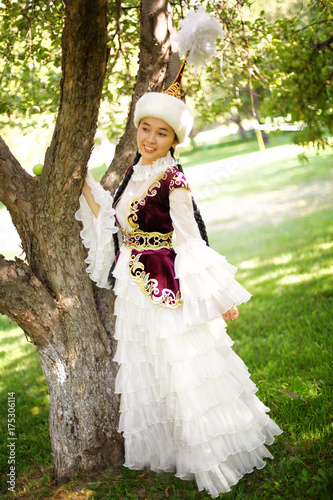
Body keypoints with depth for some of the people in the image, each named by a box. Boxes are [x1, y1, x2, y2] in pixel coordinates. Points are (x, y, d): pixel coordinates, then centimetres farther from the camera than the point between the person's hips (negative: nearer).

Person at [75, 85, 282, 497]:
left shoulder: (173, 180, -16)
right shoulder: (135, 170, 6)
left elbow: (192, 243, -13)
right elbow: (111, 221, 12)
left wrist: (219, 296, -12)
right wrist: (84, 186, 11)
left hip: (166, 287, -8)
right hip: (134, 289, 8)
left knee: (184, 372, 5)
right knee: (146, 372, 19)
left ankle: (210, 456, 26)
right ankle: (162, 448, 40)